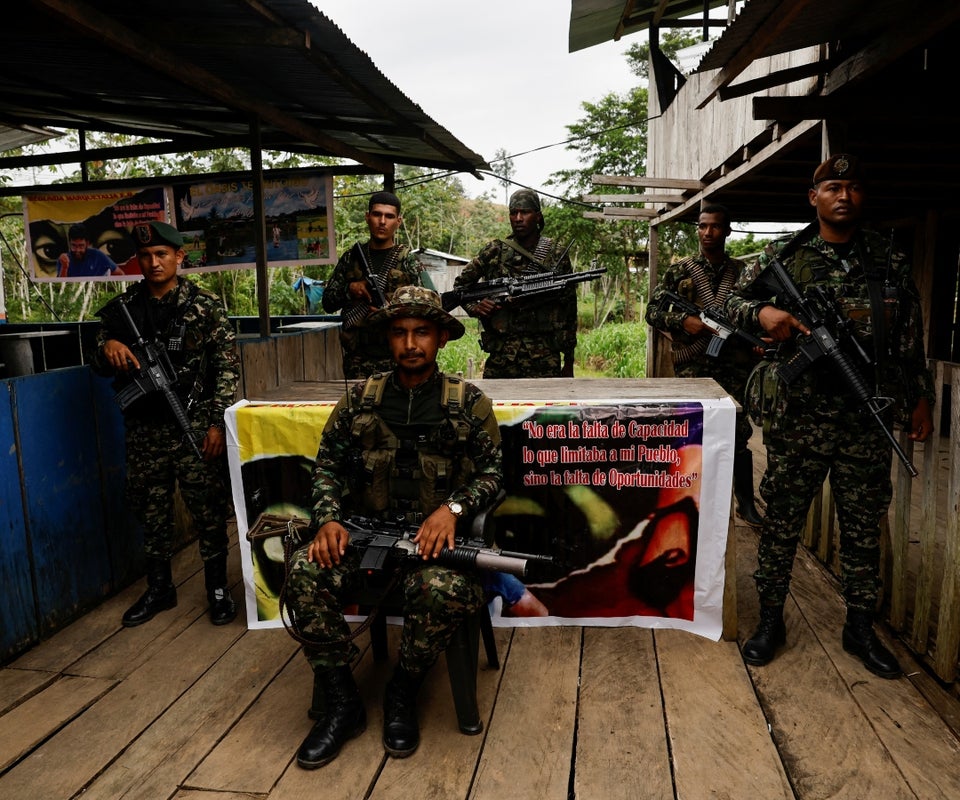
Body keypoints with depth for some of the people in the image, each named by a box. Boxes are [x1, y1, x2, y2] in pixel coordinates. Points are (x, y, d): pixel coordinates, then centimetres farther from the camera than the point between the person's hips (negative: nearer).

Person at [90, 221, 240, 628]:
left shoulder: (205, 305, -3)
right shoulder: (121, 308, 8)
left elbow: (228, 367, -5)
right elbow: (100, 366, 15)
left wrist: (217, 422, -11)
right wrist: (107, 348, -10)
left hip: (195, 426, -4)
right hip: (144, 429, 4)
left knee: (208, 510, 1)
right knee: (151, 510, 13)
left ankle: (218, 589, 18)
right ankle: (159, 588, 30)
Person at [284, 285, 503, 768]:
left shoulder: (469, 403, 5)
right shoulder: (360, 399, 10)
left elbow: (492, 470, 3)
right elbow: (328, 464, 10)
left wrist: (453, 508, -16)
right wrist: (328, 518, -9)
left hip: (433, 534, -2)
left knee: (444, 589, -34)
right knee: (304, 573, -25)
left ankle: (402, 695, -4)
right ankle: (342, 702, -6)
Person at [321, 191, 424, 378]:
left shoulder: (407, 261, 3)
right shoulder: (351, 257, 10)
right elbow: (327, 303, 11)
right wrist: (349, 289, -7)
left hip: (396, 358, -2)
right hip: (356, 358, 2)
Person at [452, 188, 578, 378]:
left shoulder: (556, 255, 5)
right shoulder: (495, 251, 5)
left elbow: (569, 310, 6)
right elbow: (461, 284, 15)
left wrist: (568, 362, 5)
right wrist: (474, 307, -6)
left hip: (545, 359, 0)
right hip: (500, 356, 1)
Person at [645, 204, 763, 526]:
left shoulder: (744, 271, 10)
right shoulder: (679, 270, 5)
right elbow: (653, 311, 3)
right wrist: (684, 321, -14)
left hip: (735, 367, 2)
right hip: (692, 367, -1)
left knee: (739, 434, 5)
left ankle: (746, 502, 18)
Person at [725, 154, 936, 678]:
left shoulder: (890, 260, 8)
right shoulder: (784, 255, 2)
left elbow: (911, 339, 12)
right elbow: (733, 302, 5)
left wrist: (920, 400, 10)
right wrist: (762, 313, -16)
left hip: (869, 423, 2)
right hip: (797, 419, -2)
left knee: (863, 528, 12)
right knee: (781, 521, 7)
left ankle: (860, 628, 30)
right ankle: (770, 620, 23)